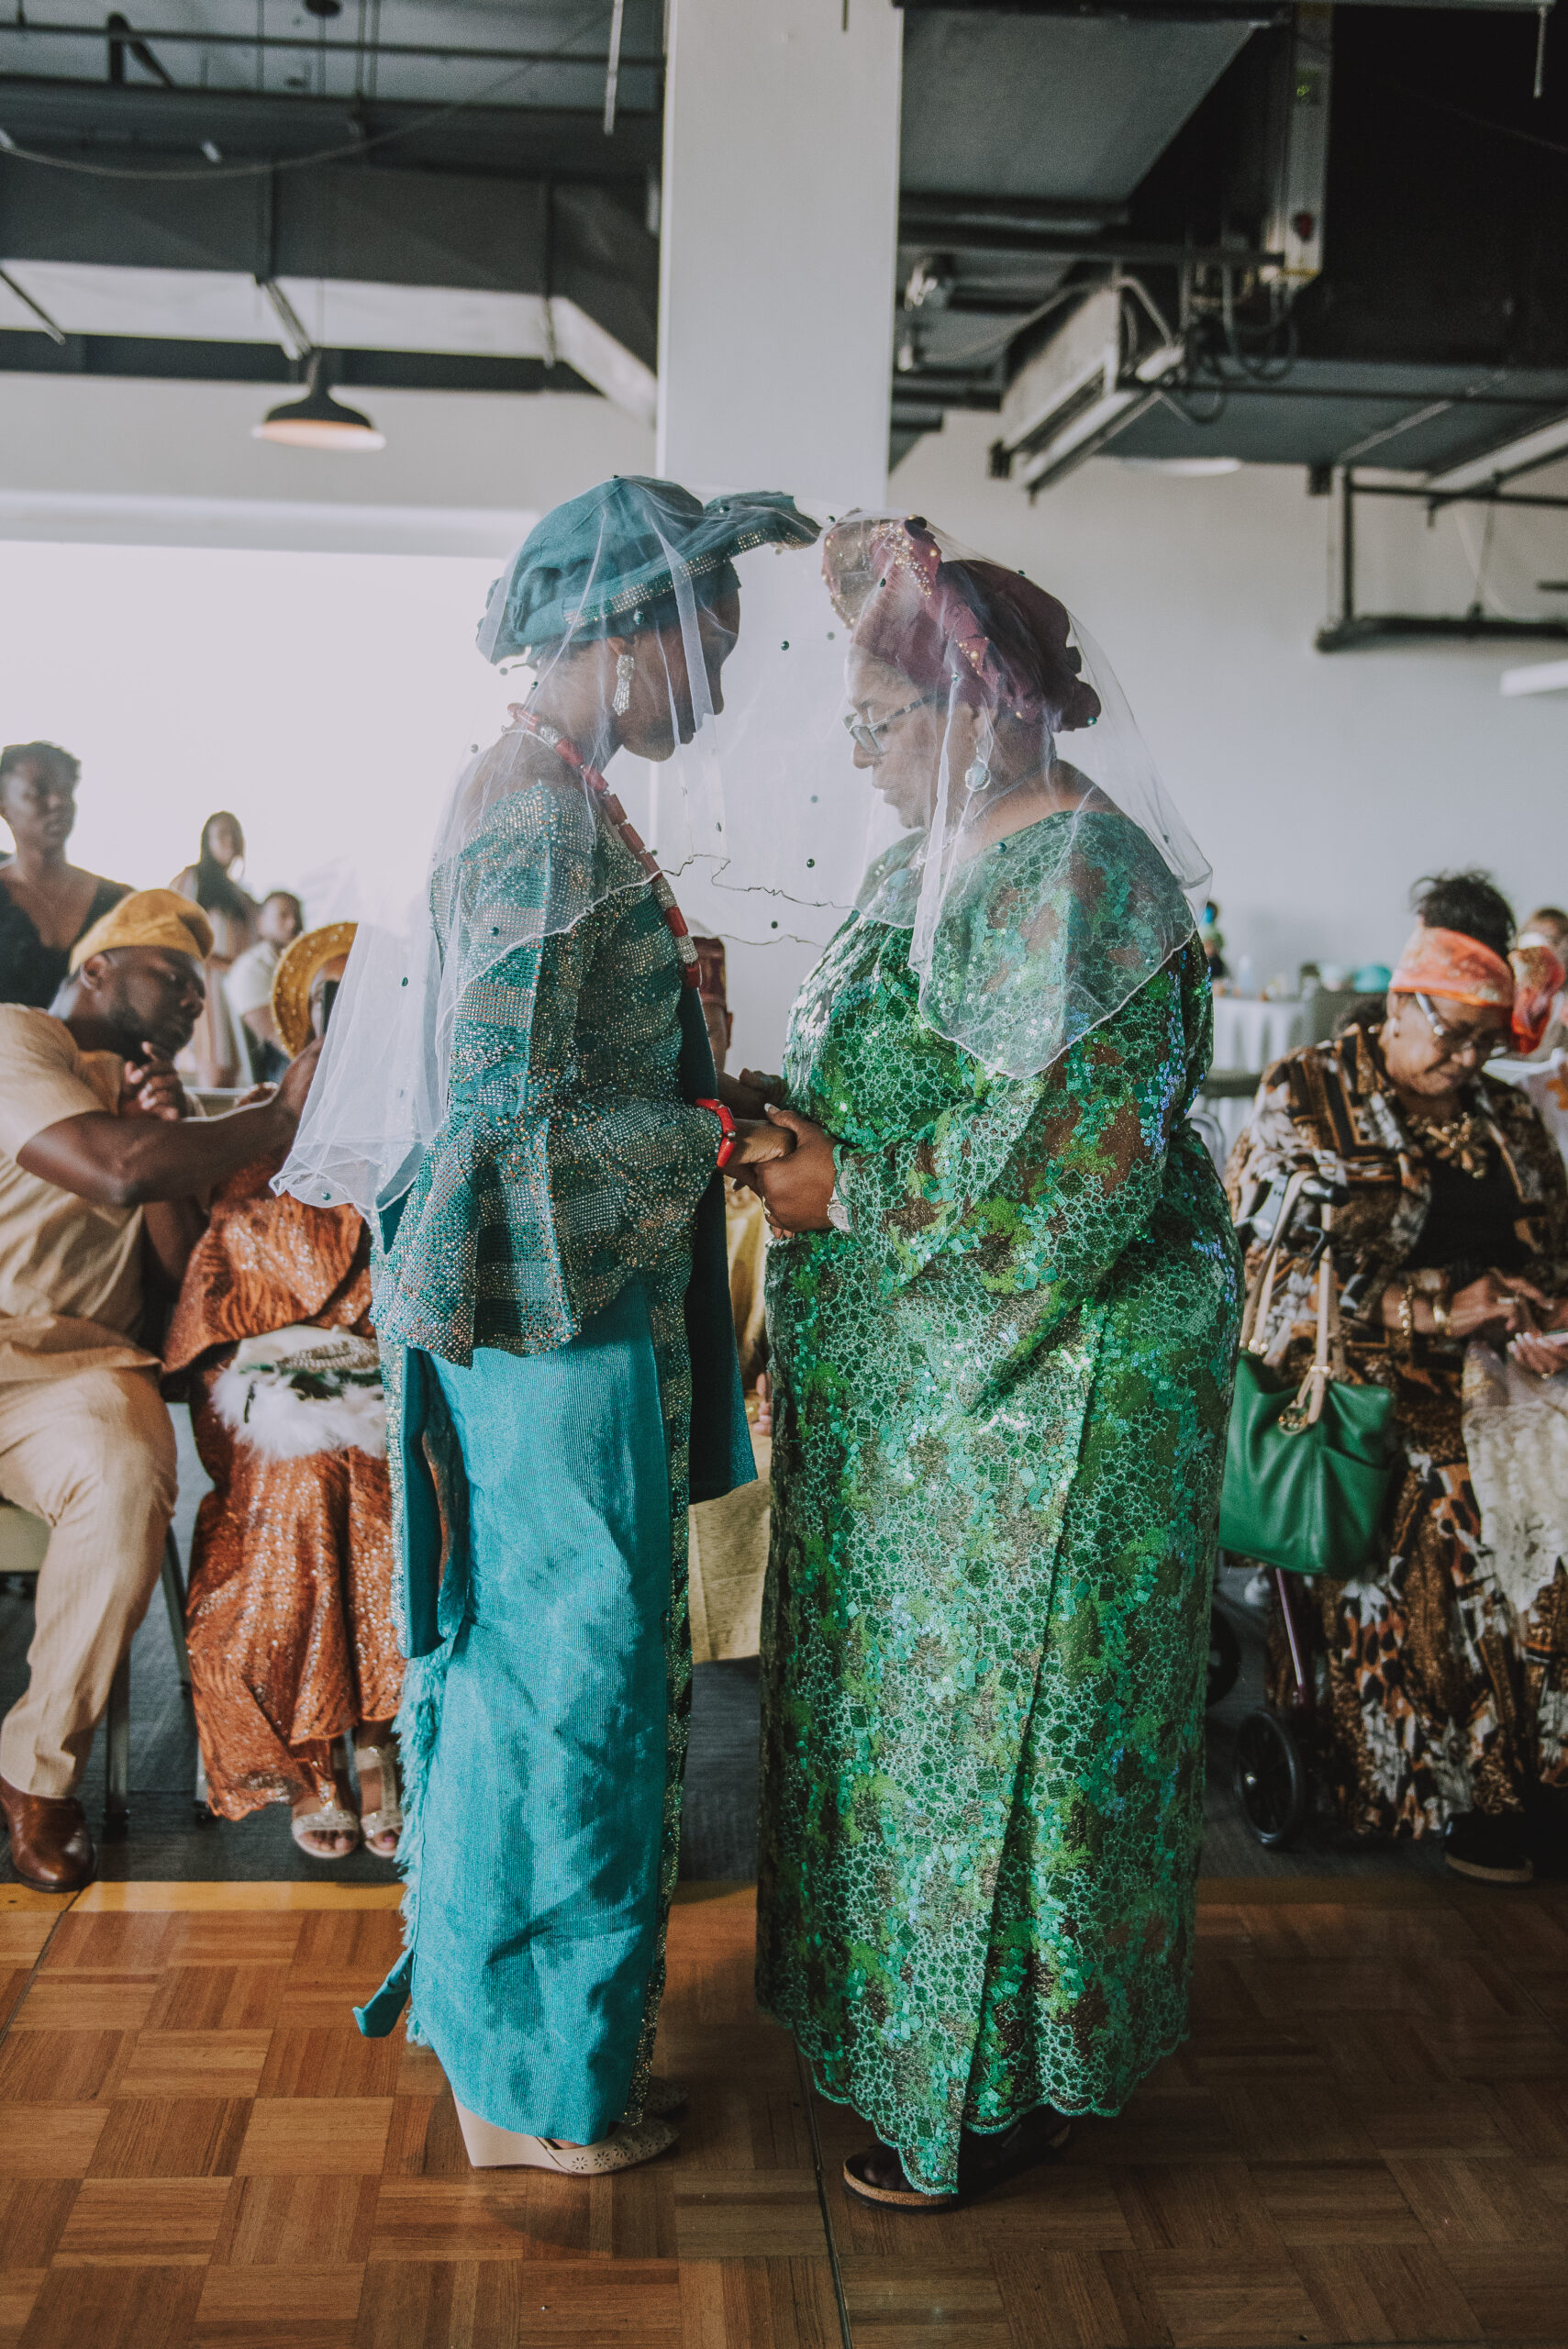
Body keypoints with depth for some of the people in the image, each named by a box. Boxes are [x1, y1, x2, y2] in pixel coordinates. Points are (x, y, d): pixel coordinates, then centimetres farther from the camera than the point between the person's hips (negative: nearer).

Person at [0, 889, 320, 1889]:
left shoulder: (145, 1086, 23)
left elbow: (184, 1267, 15)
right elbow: (117, 1174, -18)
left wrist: (165, 1142, 2)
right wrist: (284, 1114, -9)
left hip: (84, 1358, 4)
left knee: (128, 1478, -30)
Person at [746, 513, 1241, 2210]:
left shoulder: (1075, 876, -19)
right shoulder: (943, 857, 11)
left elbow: (1069, 1165, -26)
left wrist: (847, 1192, -20)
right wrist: (796, 1118, 0)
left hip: (1042, 1382, -9)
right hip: (920, 1374, 9)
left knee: (993, 1711, 2)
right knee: (911, 1686, 18)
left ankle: (1001, 2084, 21)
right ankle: (902, 2006, 37)